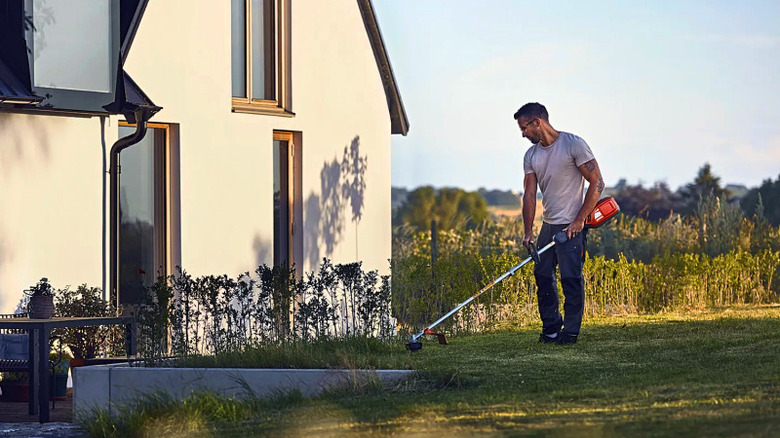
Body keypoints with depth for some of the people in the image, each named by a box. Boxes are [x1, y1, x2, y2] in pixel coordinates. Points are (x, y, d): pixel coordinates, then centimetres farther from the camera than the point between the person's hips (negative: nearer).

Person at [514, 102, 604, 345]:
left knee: (571, 278, -8)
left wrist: (579, 220, -15)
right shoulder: (531, 155, 9)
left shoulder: (574, 144, -10)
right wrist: (528, 232, -4)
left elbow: (597, 183, -11)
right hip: (548, 225, 7)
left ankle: (570, 332, -2)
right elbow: (529, 195, 7)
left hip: (572, 226, -7)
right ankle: (550, 328, 19)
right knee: (542, 275, 7)